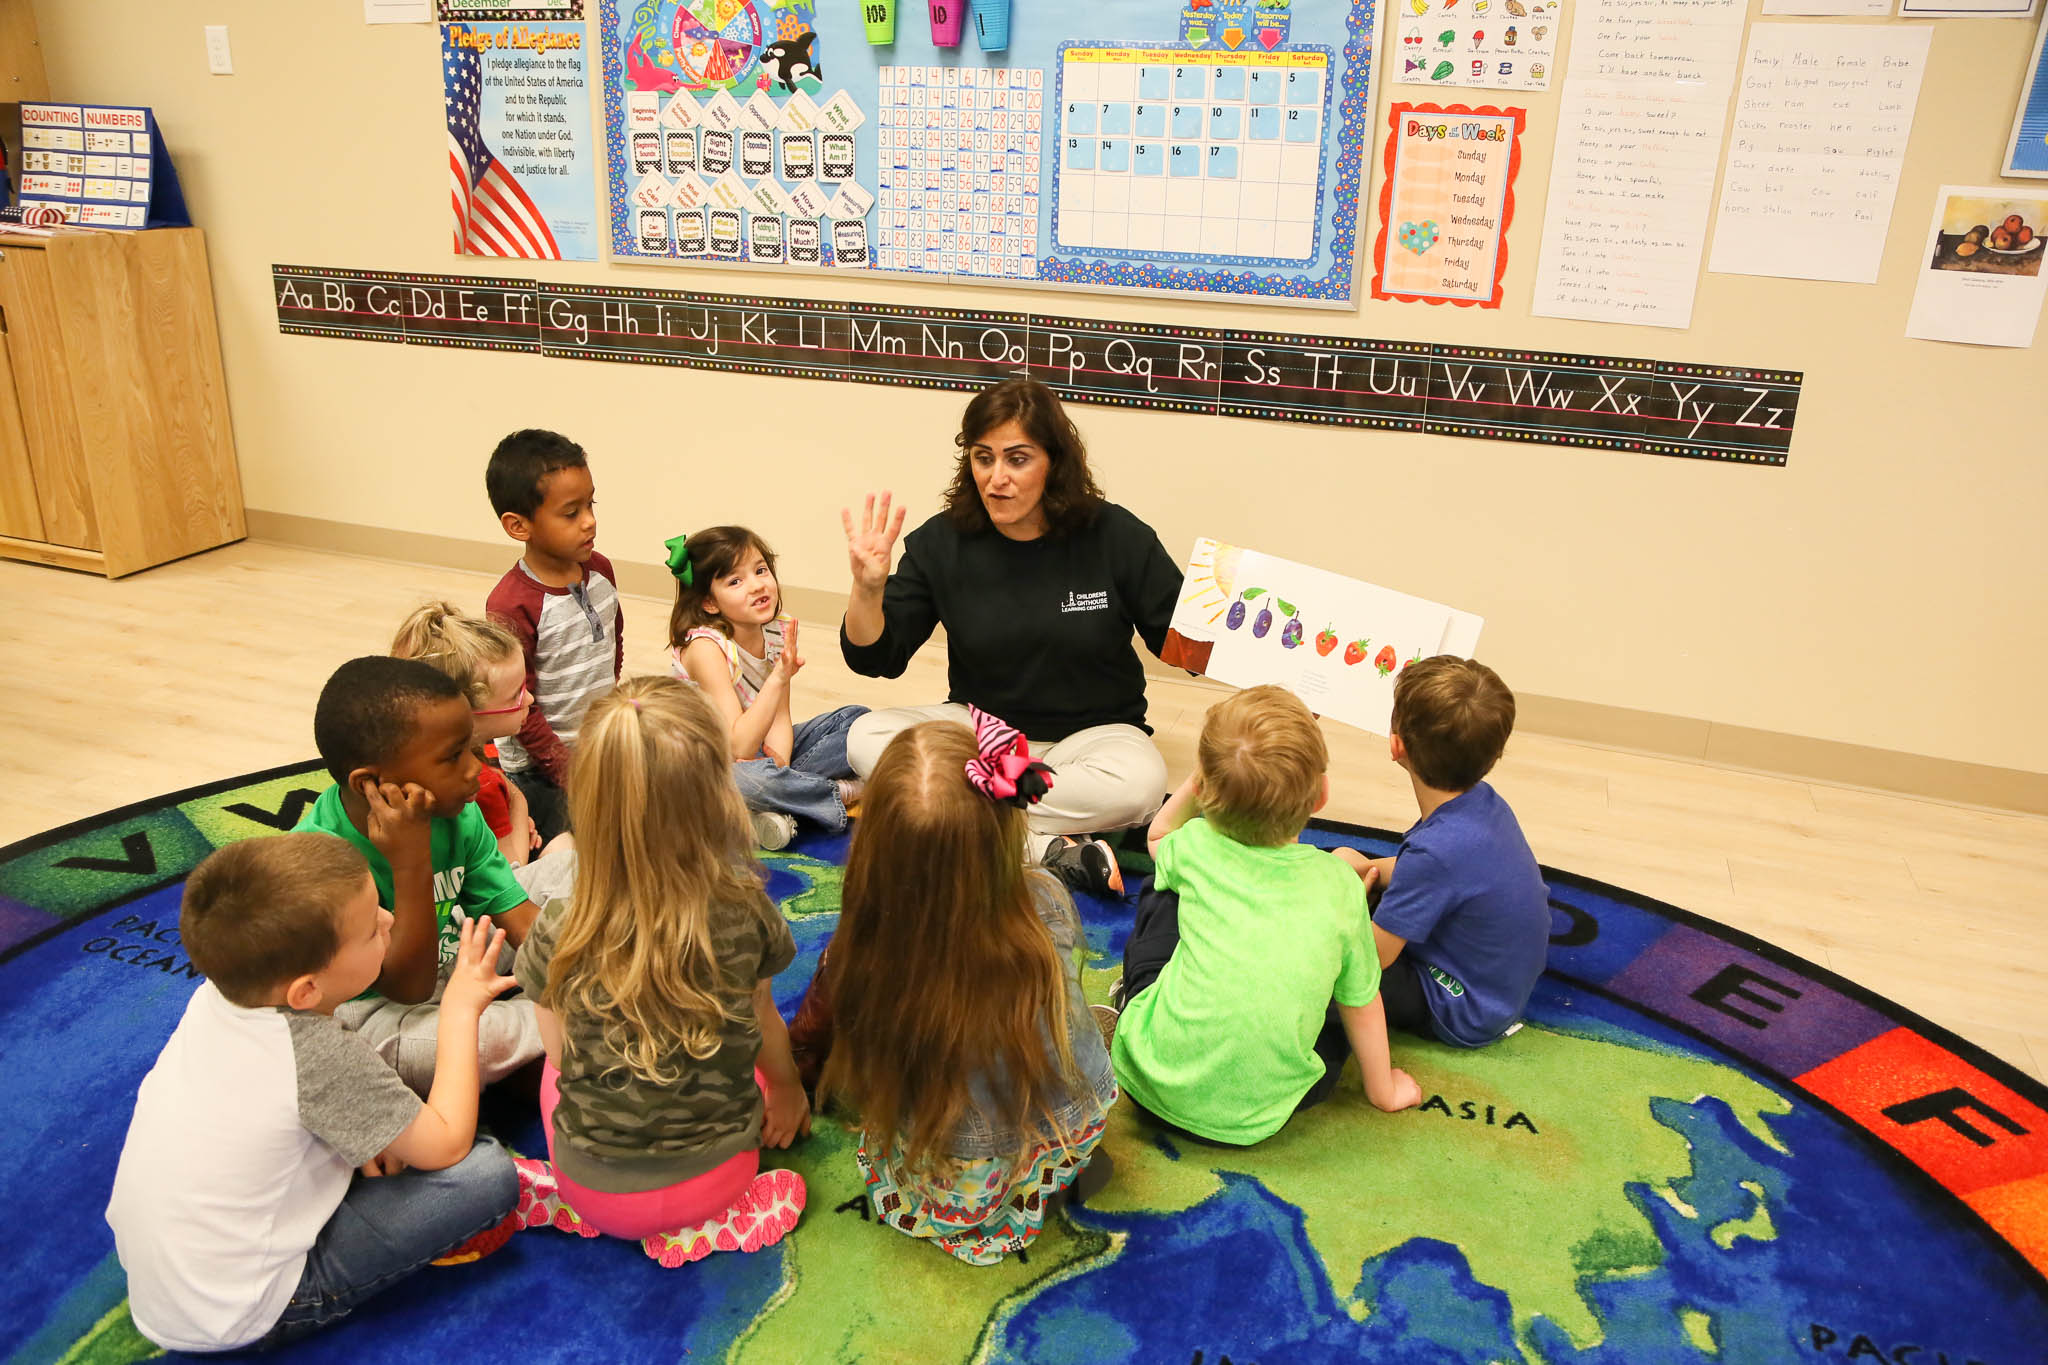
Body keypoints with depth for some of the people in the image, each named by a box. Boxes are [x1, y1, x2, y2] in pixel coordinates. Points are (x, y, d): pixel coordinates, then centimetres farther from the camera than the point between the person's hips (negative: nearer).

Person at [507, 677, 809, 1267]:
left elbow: (562, 1056, -4)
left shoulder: (558, 936, -20)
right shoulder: (745, 911, -17)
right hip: (716, 1172, -1)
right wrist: (788, 1089, 23)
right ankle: (708, 1219, 7)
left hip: (594, 1190, 1)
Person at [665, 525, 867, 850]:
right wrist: (779, 678, -37)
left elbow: (780, 717, -5)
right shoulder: (706, 646, -26)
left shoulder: (779, 632, -7)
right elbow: (739, 746, -31)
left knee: (857, 720, 0)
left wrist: (779, 760, -26)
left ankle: (780, 808, -19)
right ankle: (842, 793, -14)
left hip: (758, 748, 8)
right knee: (746, 778, -41)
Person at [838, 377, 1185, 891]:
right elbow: (876, 660, -4)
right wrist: (868, 589, -23)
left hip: (1091, 730, -1)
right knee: (867, 738, -23)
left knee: (1138, 784, -35)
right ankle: (1051, 853, -30)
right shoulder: (942, 543, -5)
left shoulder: (1116, 536, -10)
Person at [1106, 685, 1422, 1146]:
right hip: (1256, 1118, 0)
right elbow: (1361, 1003, 4)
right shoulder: (1339, 884, -9)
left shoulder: (1196, 847, -9)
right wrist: (1383, 1090, 21)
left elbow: (1159, 833, 19)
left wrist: (1201, 775, 3)